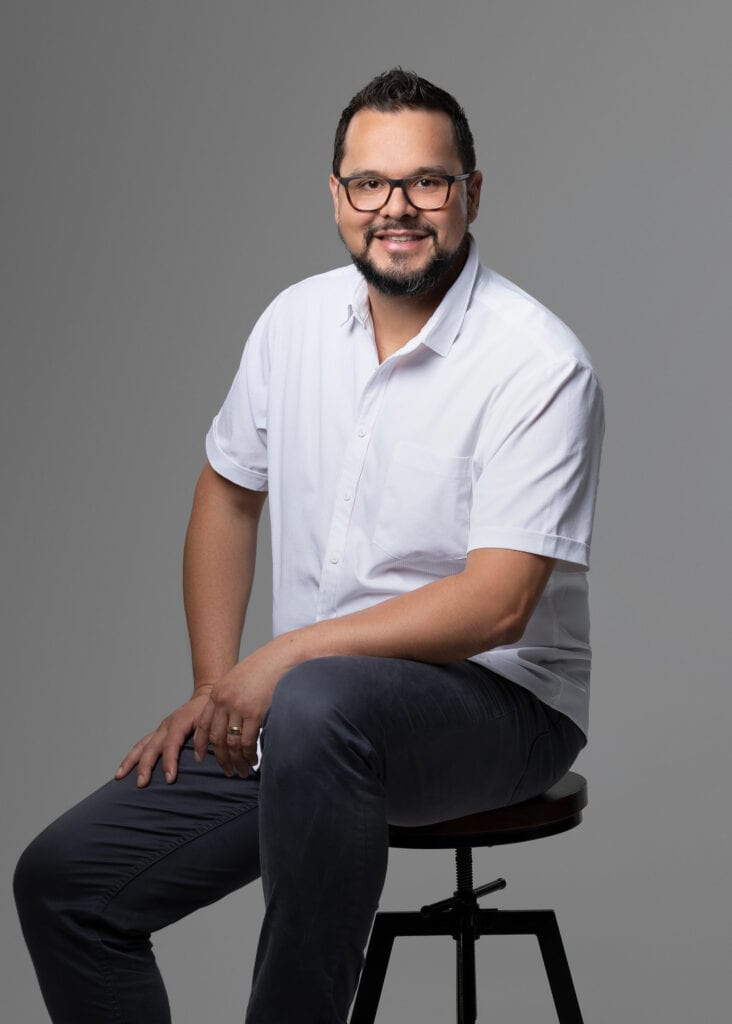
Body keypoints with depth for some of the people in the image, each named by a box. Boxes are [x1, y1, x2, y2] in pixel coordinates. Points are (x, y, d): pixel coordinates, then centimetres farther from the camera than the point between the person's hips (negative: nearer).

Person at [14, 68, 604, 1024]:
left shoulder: (539, 363, -16)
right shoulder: (298, 319, 5)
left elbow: (496, 602, -22)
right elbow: (229, 493, 17)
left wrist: (286, 656, -22)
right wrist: (216, 688, 7)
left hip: (499, 703, -6)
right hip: (284, 707, 7)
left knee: (317, 705, -41)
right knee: (62, 880, -5)